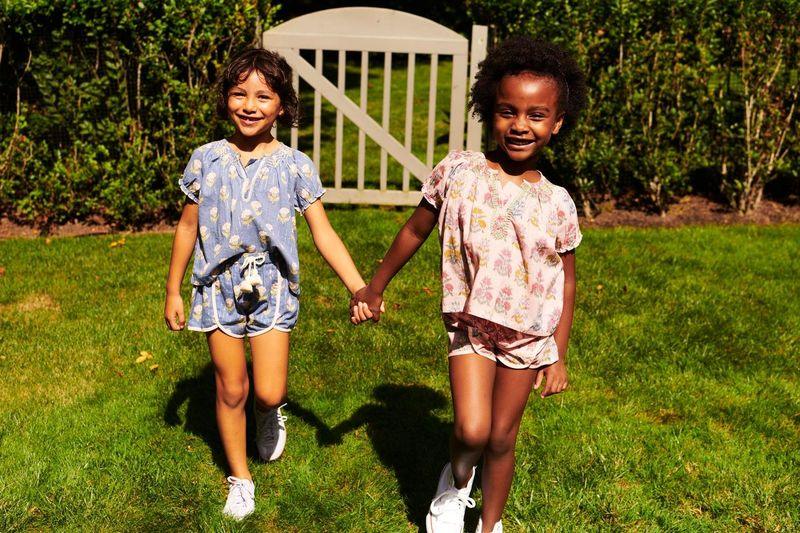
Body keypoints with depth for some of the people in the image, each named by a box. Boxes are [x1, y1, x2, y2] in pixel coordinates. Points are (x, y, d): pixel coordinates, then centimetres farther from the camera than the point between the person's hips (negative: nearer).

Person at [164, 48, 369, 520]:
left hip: (272, 287, -1)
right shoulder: (207, 159, -1)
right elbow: (189, 226, 8)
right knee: (231, 390, 9)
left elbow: (324, 234, -5)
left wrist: (360, 290, -14)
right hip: (220, 287, 1)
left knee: (269, 392, -7)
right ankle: (240, 478, 29)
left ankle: (271, 411, 32)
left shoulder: (294, 166, -5)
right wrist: (173, 291, 11)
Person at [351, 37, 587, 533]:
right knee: (471, 431, -15)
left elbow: (566, 283, 2)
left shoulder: (558, 204, -8)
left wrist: (559, 355, 3)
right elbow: (416, 231, 4)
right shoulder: (457, 172, -9)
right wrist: (374, 288, 12)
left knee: (502, 437, 10)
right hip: (470, 324, 0)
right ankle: (456, 482, 20)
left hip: (530, 335, 1)